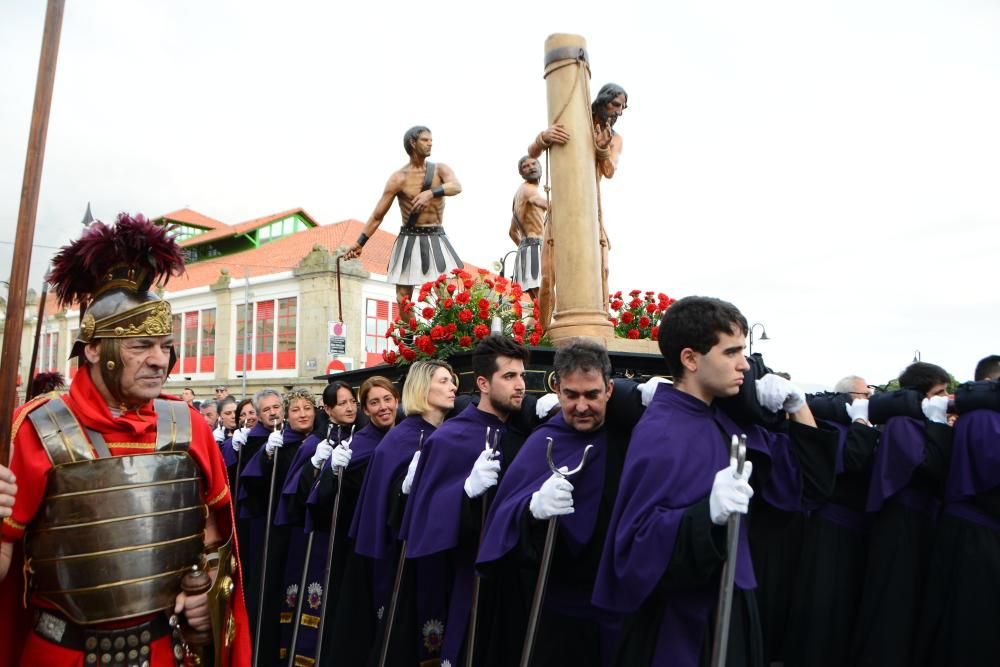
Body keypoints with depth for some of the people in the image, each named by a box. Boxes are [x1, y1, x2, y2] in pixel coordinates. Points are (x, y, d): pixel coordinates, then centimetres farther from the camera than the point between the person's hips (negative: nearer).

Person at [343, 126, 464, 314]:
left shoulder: (440, 169, 4)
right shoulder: (399, 178, -4)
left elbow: (456, 186, -18)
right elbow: (377, 215, -2)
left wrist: (431, 193, -34)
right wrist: (359, 242, -4)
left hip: (437, 239, 1)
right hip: (410, 239, -1)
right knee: (403, 297, 0)